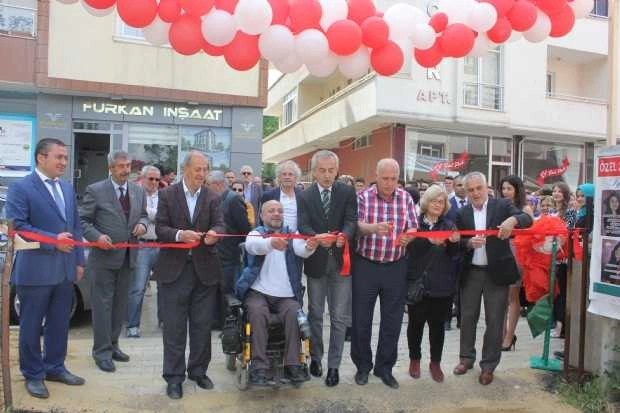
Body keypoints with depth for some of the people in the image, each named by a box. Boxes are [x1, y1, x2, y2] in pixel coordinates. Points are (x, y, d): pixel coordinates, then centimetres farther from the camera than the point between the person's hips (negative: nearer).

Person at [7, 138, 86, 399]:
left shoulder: (68, 189, 14)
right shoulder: (21, 188, -8)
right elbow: (17, 226, -16)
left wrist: (79, 261, 11)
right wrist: (53, 241, -20)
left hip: (65, 270, 6)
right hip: (35, 270, -6)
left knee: (60, 323, 15)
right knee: (31, 325, 8)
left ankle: (55, 367, 30)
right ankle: (33, 375, 22)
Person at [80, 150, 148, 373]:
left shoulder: (138, 191, 8)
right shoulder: (95, 190, -7)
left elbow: (143, 215, 18)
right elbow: (83, 220, -5)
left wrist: (142, 224, -4)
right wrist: (97, 236, -20)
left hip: (128, 256, 5)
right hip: (104, 255, -5)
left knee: (120, 303, 14)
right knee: (103, 303, 1)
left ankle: (113, 344, 28)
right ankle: (102, 351, 11)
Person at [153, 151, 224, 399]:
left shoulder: (213, 197, 5)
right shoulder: (167, 195, 0)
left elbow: (219, 224, -6)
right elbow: (160, 228, -6)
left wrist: (214, 233, -30)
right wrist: (179, 234, -26)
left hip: (205, 269, 2)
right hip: (174, 268, -2)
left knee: (202, 325, 10)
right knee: (174, 326, 5)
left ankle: (199, 371, 27)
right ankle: (174, 377, 17)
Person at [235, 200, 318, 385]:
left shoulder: (291, 234, 12)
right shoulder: (255, 233, 6)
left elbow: (301, 250, -11)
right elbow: (252, 245, -20)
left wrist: (310, 246, -37)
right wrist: (271, 243, -44)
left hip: (286, 295, 2)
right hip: (258, 292, -1)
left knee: (294, 313, -25)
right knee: (258, 312, -29)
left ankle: (292, 364, -14)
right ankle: (259, 366, -21)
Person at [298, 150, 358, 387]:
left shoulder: (347, 193, 0)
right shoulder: (305, 196, 0)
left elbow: (351, 221, -10)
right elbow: (303, 226, -11)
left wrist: (344, 236, -32)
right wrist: (317, 237, -32)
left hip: (340, 261, -1)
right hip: (316, 262, 1)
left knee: (339, 317, 4)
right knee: (315, 314, 15)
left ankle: (334, 365, 17)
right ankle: (315, 357, 34)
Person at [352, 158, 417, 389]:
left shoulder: (406, 198, 3)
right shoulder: (363, 196, -4)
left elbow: (413, 228, 0)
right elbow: (357, 225, -14)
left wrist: (407, 238, -23)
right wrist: (373, 228, -36)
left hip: (395, 267, 2)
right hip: (365, 265, -2)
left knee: (392, 320, 9)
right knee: (361, 318, 6)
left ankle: (385, 368, 26)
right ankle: (363, 365, 25)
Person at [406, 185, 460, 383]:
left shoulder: (449, 225, 8)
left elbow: (453, 253, -3)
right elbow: (409, 245, -14)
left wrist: (454, 242, -24)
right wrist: (429, 240, -30)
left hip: (442, 284, 2)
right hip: (417, 282, -1)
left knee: (437, 325, 9)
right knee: (416, 322, 9)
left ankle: (435, 362, 25)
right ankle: (414, 359, 28)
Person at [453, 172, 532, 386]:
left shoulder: (502, 205, -3)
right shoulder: (462, 213, 4)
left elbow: (527, 219, -14)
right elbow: (458, 242, 1)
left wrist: (513, 220, -35)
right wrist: (469, 243, -21)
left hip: (496, 272, -2)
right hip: (471, 272, 2)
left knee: (494, 321, 5)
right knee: (467, 317, 11)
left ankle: (488, 365, 20)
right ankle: (466, 358, 29)